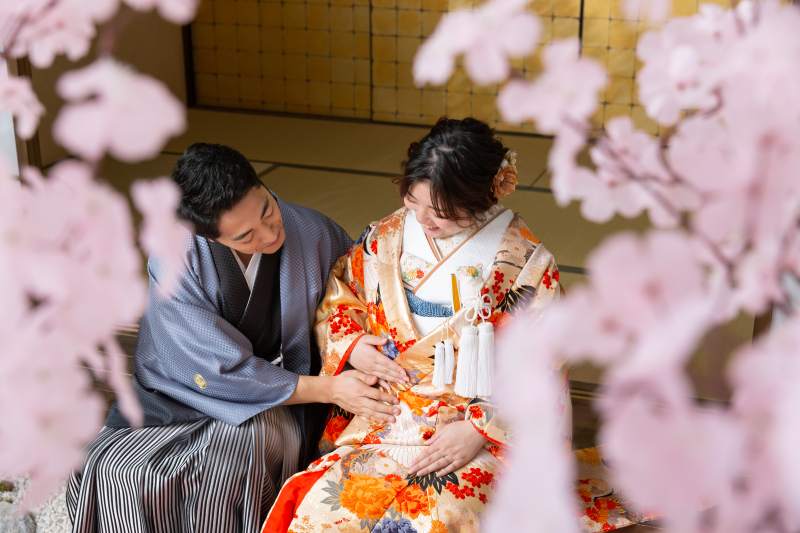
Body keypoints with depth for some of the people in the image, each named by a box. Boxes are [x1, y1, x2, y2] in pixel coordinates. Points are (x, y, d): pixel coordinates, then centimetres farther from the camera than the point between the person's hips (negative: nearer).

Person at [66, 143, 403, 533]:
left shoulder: (314, 233, -11)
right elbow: (224, 369, -19)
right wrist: (326, 389, -20)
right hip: (184, 392, 0)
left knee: (231, 452, -32)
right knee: (111, 469, -24)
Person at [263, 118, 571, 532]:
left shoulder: (527, 265, -7)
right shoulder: (388, 238, 3)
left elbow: (540, 372, -5)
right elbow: (337, 297, 18)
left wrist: (478, 431, -15)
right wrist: (353, 347, -3)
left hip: (488, 431, -2)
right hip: (386, 417, 3)